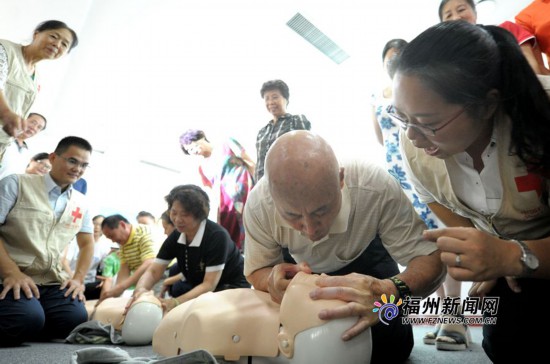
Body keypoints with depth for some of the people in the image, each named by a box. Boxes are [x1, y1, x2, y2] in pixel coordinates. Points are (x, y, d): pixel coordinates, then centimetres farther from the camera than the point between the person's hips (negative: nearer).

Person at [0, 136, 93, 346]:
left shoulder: (81, 203, 14)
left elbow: (87, 244, 20)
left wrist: (78, 278, 4)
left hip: (52, 282, 5)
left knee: (76, 320, -21)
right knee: (29, 319, -33)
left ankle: (18, 330, 5)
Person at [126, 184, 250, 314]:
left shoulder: (217, 236, -25)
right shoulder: (175, 237, -6)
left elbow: (209, 284, -27)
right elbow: (153, 272, -8)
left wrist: (175, 302, -40)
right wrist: (140, 289, -31)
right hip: (200, 291, 6)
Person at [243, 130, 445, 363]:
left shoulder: (376, 188, -41)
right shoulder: (258, 205, -34)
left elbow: (430, 259, -36)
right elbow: (256, 271, -17)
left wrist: (391, 291, -59)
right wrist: (272, 280, -44)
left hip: (365, 259, -1)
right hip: (299, 268, 1)